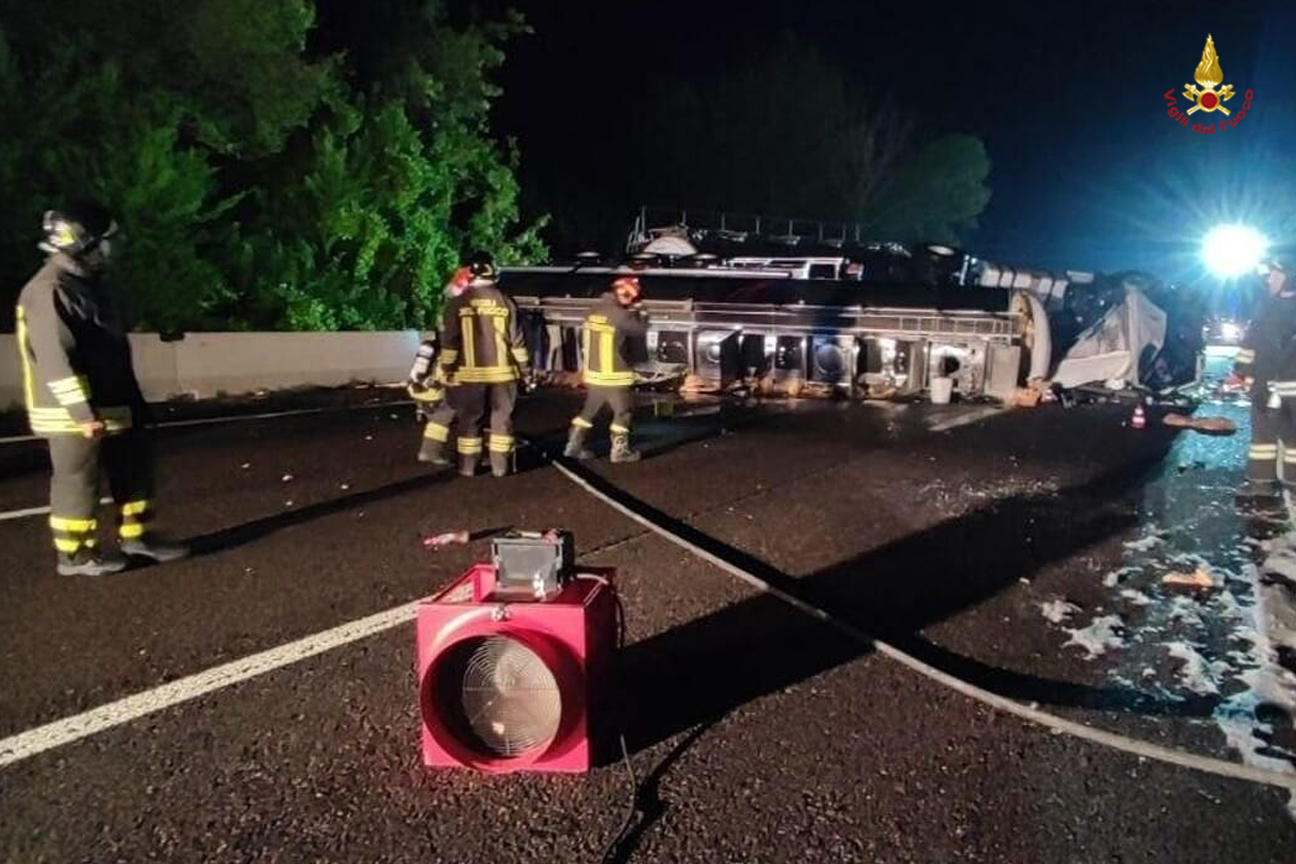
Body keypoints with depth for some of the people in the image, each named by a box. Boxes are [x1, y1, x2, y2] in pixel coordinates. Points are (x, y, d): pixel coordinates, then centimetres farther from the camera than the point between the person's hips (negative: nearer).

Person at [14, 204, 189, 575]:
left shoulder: (89, 283, 15)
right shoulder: (49, 290, -18)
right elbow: (55, 358, -24)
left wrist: (133, 401, 23)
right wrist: (83, 412, -26)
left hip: (112, 405, 10)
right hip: (74, 414, -10)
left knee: (134, 467, 15)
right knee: (78, 480, 2)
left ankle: (136, 535, 27)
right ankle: (75, 553, 15)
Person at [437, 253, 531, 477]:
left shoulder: (457, 303, -3)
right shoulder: (505, 302, -2)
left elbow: (449, 341, -4)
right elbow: (517, 339, -1)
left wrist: (447, 370, 3)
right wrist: (525, 368, 7)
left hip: (470, 373, 0)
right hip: (502, 372, 1)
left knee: (470, 419, 9)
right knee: (502, 418, 9)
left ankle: (468, 466, 12)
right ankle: (500, 465, 11)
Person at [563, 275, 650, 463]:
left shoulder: (593, 312, 3)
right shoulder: (620, 314, -19)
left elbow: (583, 340, 14)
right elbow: (640, 330, -5)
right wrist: (641, 312, 9)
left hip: (593, 374, 7)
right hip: (614, 376, -7)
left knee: (589, 410, 18)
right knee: (622, 413, 8)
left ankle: (573, 446, 19)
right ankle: (619, 450, 12)